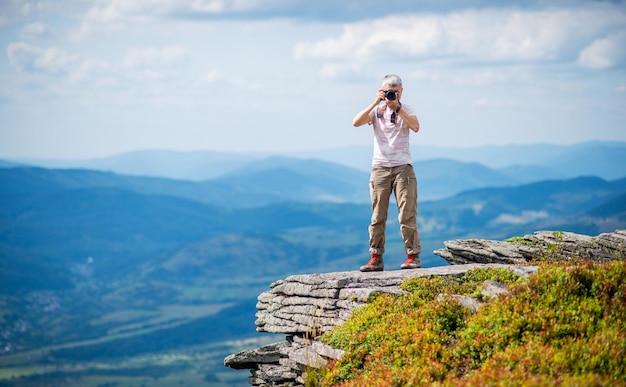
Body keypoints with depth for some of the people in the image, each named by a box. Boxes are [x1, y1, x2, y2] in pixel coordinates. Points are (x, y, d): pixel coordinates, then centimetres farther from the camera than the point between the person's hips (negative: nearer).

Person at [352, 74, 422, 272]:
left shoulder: (406, 108, 5)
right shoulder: (376, 109, 7)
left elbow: (415, 126, -15)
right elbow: (356, 122, -11)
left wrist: (396, 107, -18)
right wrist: (375, 103, -16)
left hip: (403, 166, -1)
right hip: (380, 168, 1)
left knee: (407, 215, -5)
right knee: (377, 217, 1)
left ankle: (413, 256, 1)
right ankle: (376, 259, 4)